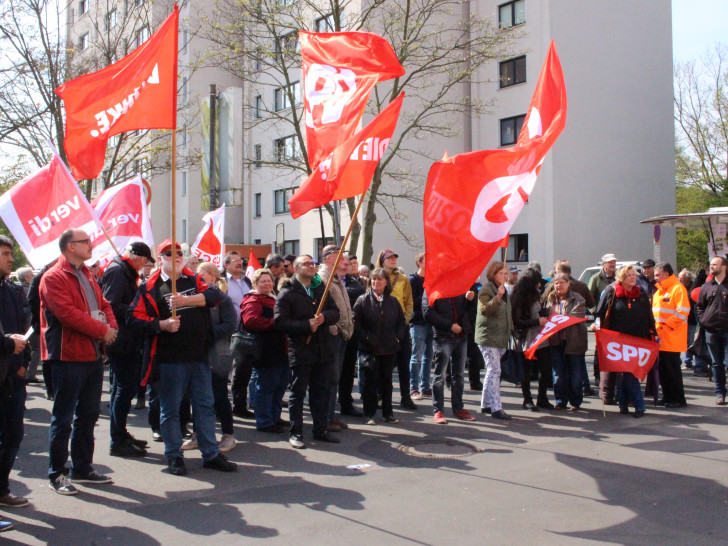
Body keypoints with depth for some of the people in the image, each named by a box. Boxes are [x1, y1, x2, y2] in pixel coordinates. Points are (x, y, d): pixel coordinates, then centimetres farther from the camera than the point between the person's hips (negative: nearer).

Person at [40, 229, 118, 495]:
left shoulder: (88, 276, 17)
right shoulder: (53, 278, -12)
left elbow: (103, 305, 17)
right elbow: (67, 313, -22)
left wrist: (111, 326, -4)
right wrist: (102, 330, -18)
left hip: (93, 355, 9)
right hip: (68, 358, -9)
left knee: (88, 415, 15)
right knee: (63, 418, 0)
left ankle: (82, 468, 27)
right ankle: (56, 474, 10)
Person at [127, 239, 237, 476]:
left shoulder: (194, 280, 11)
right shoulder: (150, 287, 2)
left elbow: (215, 294, -7)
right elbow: (134, 317, -5)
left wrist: (186, 300, -19)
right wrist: (161, 324, -17)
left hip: (199, 356, 4)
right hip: (169, 359, -3)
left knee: (205, 405, 10)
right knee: (170, 409, 6)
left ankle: (211, 454, 20)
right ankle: (174, 455, 20)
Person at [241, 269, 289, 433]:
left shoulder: (273, 299, 22)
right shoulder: (253, 301, -10)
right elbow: (250, 320, -28)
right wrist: (274, 323, -24)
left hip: (279, 350, 10)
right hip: (266, 353, -10)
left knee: (281, 384, 17)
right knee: (266, 386, -4)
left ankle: (274, 417, 31)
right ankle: (264, 422, 6)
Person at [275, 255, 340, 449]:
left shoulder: (321, 289, 13)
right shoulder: (287, 293, -6)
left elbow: (335, 312, 9)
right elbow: (280, 322, -14)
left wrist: (324, 317, -13)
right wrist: (307, 325, -19)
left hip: (322, 350, 6)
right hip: (300, 351, -5)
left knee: (320, 392, 14)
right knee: (298, 393, 3)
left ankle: (320, 429, 24)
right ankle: (295, 433, 12)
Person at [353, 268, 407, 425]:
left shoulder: (393, 302, 9)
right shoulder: (363, 300, -1)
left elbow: (401, 322, 15)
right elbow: (356, 322, -5)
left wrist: (398, 337, 2)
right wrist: (366, 338, -13)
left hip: (389, 349, 3)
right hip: (369, 349, -3)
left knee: (387, 381, 11)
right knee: (369, 381, 2)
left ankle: (388, 413, 22)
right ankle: (369, 414, 12)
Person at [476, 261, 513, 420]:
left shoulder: (504, 291, 18)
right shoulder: (486, 290, -10)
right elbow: (484, 309, -25)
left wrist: (509, 333, 24)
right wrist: (497, 297, -35)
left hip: (501, 338, 9)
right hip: (488, 337, -9)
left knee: (492, 371, 12)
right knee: (494, 371, -12)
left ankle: (486, 404, 20)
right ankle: (496, 408, -12)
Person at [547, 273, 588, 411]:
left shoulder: (577, 299, 0)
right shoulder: (551, 300, 14)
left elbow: (577, 315, -14)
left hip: (573, 341, -3)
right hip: (556, 341, 3)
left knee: (575, 373, 3)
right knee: (559, 373, 6)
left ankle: (575, 401, 14)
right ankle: (561, 400, 15)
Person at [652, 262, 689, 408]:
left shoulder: (678, 289, -9)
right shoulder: (659, 290, 18)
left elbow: (682, 312, -17)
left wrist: (665, 324, -16)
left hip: (672, 339, -8)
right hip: (660, 338, 8)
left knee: (672, 369, -4)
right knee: (663, 369, 11)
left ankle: (679, 399, 5)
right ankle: (667, 396, 20)